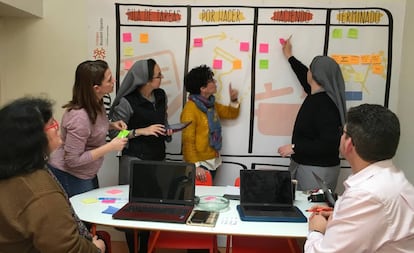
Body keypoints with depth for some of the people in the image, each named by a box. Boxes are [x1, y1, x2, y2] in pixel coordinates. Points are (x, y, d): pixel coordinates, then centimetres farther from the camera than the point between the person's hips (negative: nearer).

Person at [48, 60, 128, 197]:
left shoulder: (96, 103, -8)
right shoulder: (80, 117, -32)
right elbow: (73, 160, -27)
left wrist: (111, 125, -5)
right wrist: (110, 147, -27)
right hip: (69, 176, -8)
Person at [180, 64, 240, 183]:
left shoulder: (211, 104, 6)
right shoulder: (190, 109, -18)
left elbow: (231, 114, 20)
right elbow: (188, 141, -21)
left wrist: (234, 100, 0)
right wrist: (196, 166, -28)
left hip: (213, 161, 7)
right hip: (200, 163, -7)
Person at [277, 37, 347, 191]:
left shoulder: (325, 105, -22)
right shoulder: (317, 96, 4)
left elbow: (330, 144, -27)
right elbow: (305, 78, 25)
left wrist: (294, 147, -22)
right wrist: (289, 56, 36)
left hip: (317, 170, -9)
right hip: (302, 164, 9)